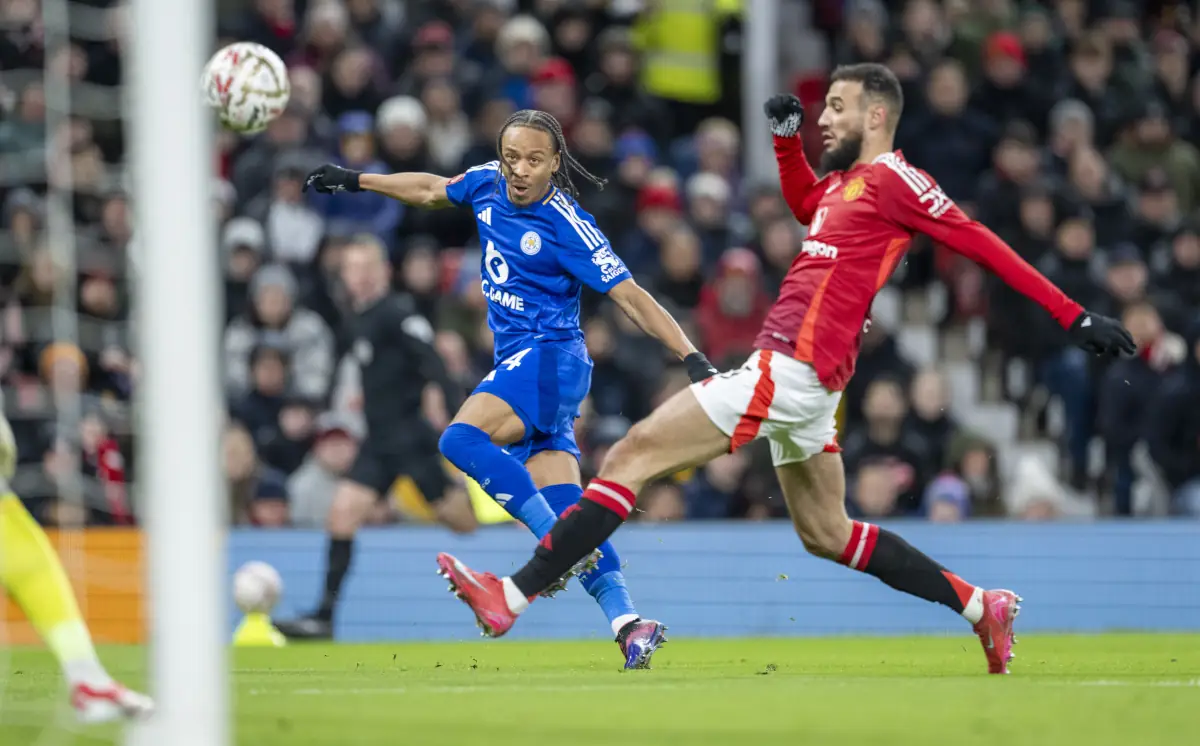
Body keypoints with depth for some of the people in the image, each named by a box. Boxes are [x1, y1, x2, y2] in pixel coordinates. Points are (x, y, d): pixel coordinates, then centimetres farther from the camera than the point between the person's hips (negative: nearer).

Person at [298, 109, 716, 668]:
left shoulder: (566, 223, -13)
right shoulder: (487, 185, 7)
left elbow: (629, 296, -12)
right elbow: (433, 190, 28)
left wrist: (690, 356, -18)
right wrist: (356, 181, 35)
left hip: (548, 356, -7)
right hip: (519, 363, 7)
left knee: (462, 440, -27)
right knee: (564, 511, -4)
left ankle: (561, 545, -27)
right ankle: (625, 620, -13)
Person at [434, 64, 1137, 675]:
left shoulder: (892, 178, -8)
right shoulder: (845, 181, 18)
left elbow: (982, 243, -10)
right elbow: (805, 205, 41)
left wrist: (1077, 318, -13)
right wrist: (787, 136, 25)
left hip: (789, 369, -10)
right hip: (801, 379, 10)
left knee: (632, 453, -12)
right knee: (827, 534, 18)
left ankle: (514, 595, -16)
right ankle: (980, 605, 19)